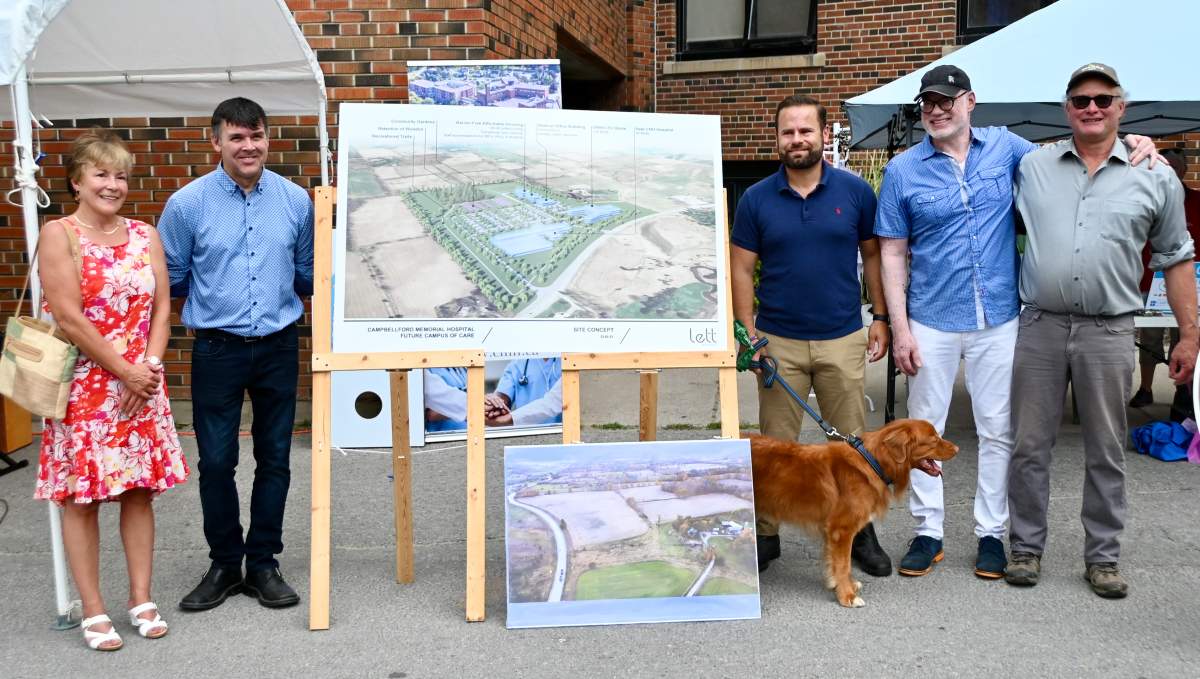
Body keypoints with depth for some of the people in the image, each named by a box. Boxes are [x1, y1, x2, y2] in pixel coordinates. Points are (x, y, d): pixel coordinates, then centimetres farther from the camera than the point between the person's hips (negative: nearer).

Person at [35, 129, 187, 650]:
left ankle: (141, 600, 19)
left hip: (142, 386, 4)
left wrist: (150, 368, -7)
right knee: (81, 496, 3)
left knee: (139, 491, 8)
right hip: (84, 386, -4)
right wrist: (124, 370, -12)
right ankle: (93, 611, 13)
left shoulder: (145, 235, 8)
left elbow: (161, 309, 6)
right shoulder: (59, 234, -6)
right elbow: (68, 317, -13)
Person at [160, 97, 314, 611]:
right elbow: (170, 279, 5)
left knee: (274, 458, 8)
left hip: (278, 348, 2)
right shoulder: (187, 204, -6)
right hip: (218, 350, -1)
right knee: (216, 461, 4)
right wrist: (215, 302, 11)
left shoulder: (296, 200, 0)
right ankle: (224, 564, 21)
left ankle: (262, 563, 22)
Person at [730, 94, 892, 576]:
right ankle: (767, 535, 20)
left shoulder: (855, 192, 1)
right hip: (778, 342, 0)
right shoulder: (756, 200, 0)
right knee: (775, 445, 8)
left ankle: (861, 533, 24)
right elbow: (742, 269, 2)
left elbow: (873, 256, 8)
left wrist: (881, 318, 3)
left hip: (844, 338, 0)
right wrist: (748, 332, -7)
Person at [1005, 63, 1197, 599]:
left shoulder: (1155, 177, 5)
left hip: (1108, 331, 0)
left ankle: (1103, 557, 21)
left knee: (1106, 452, 9)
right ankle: (1026, 547, 20)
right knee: (1029, 445, 6)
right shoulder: (1031, 168, 5)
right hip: (1039, 326, 1)